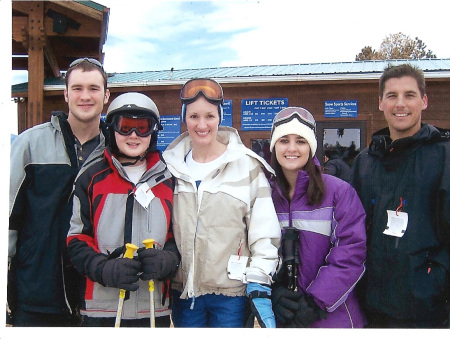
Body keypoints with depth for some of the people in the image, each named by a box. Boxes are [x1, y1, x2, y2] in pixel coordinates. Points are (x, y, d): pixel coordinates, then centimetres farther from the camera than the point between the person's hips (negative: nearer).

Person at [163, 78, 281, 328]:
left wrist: (259, 285, -11)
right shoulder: (172, 165, 6)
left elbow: (264, 233, -6)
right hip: (184, 291, 3)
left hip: (232, 291, -3)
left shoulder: (247, 165, -4)